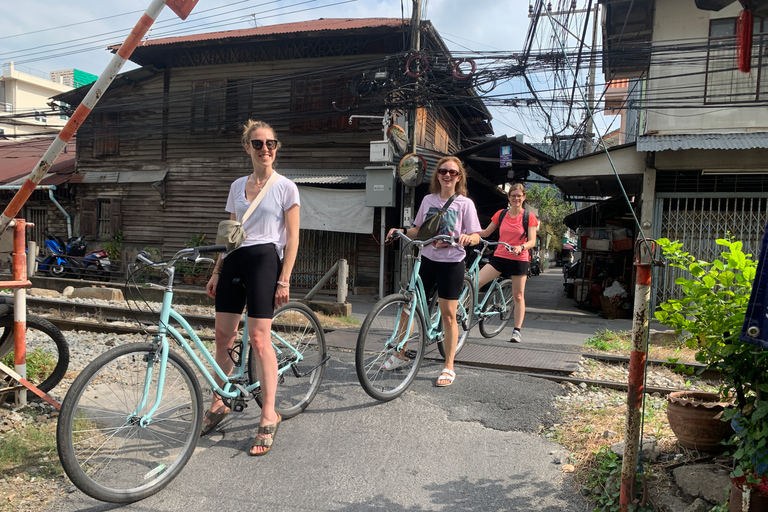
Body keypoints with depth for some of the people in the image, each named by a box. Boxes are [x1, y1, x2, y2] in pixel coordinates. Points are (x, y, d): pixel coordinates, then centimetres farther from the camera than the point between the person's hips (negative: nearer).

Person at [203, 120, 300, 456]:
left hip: (264, 260, -5)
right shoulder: (237, 186, 14)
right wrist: (216, 272, 12)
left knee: (259, 339, -9)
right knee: (222, 336, 9)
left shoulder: (285, 187, -1)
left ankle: (269, 416, 3)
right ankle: (219, 404, 28)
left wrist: (284, 279, -11)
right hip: (234, 261, 6)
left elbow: (292, 237, -4)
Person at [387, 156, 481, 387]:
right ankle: (400, 354, 25)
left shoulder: (464, 203, -4)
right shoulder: (428, 200, 6)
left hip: (451, 264, -4)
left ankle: (448, 368, 14)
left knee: (448, 315, 1)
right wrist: (401, 231, -5)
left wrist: (467, 238, -29)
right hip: (427, 260, 4)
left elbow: (476, 236, -7)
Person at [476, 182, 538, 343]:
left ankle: (517, 330, 13)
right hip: (499, 257, 2)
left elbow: (532, 241, -7)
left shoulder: (529, 217, -1)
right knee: (475, 282, -15)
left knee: (518, 296, 3)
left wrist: (521, 247, -28)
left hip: (519, 260, -2)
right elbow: (486, 232, 13)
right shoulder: (500, 214, 6)